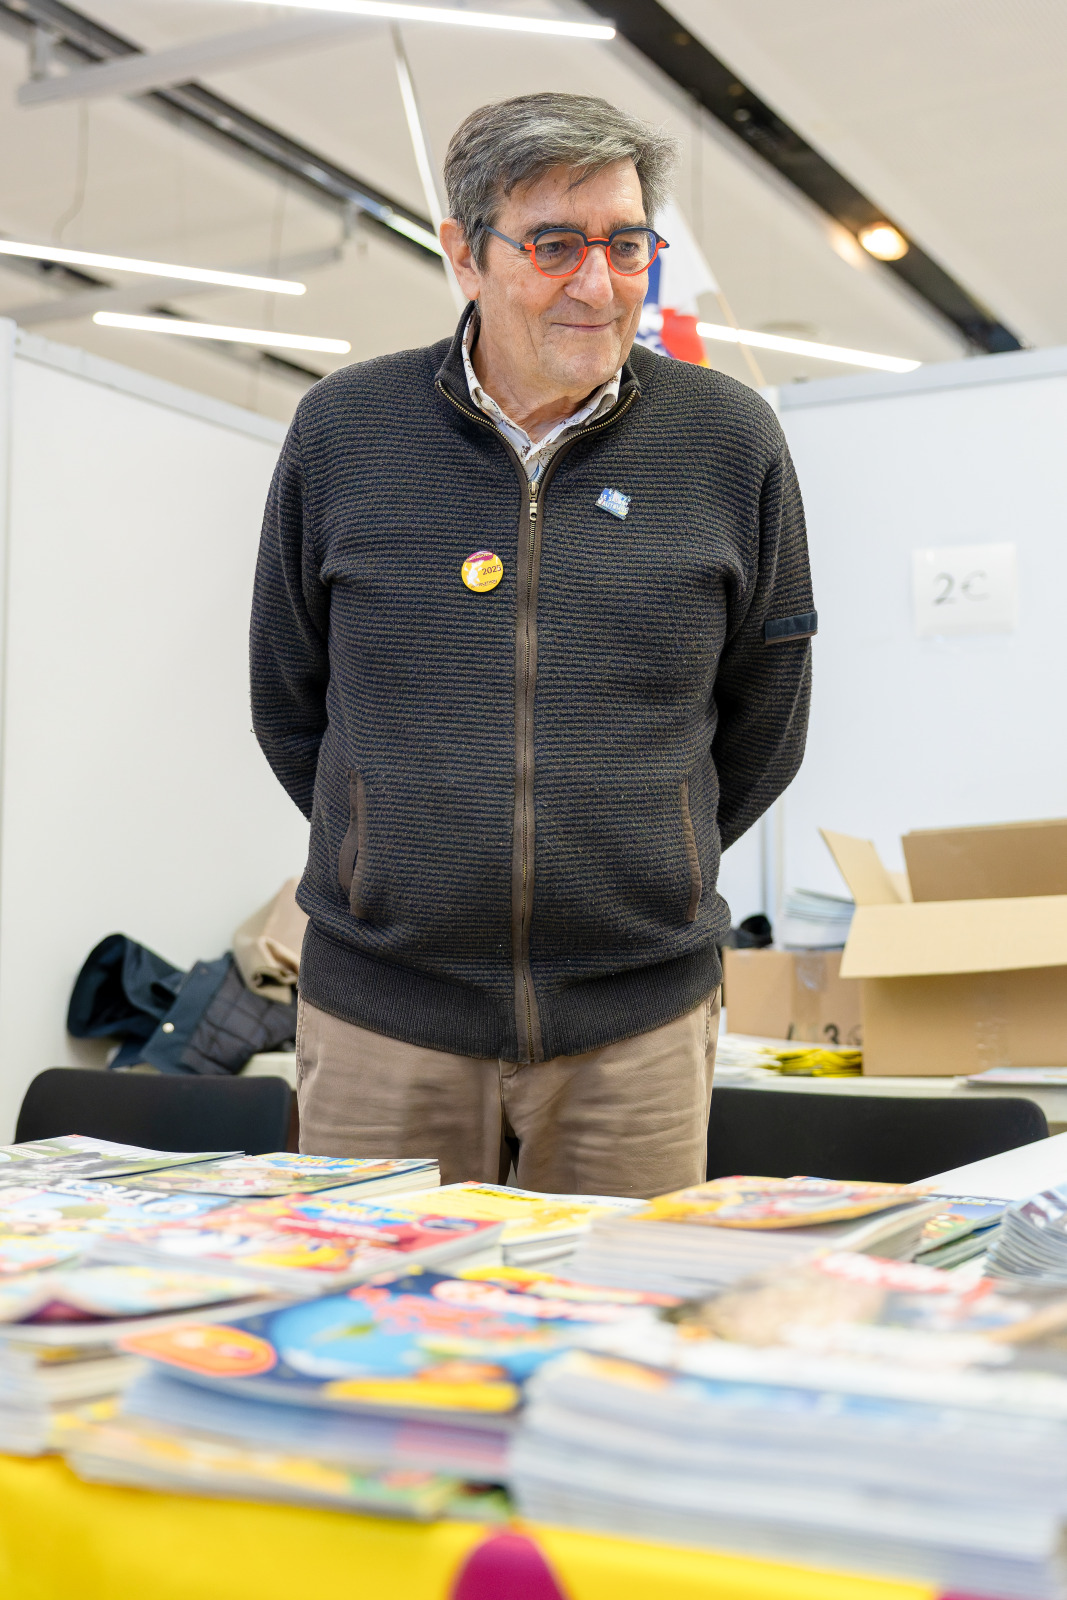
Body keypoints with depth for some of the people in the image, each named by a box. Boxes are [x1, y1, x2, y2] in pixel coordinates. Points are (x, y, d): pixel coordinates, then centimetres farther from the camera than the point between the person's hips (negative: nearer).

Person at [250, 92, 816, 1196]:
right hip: (379, 1011, 0)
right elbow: (286, 699, 11)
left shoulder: (730, 441, -1)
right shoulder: (343, 431, 0)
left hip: (639, 1019, 0)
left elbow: (762, 723, 10)